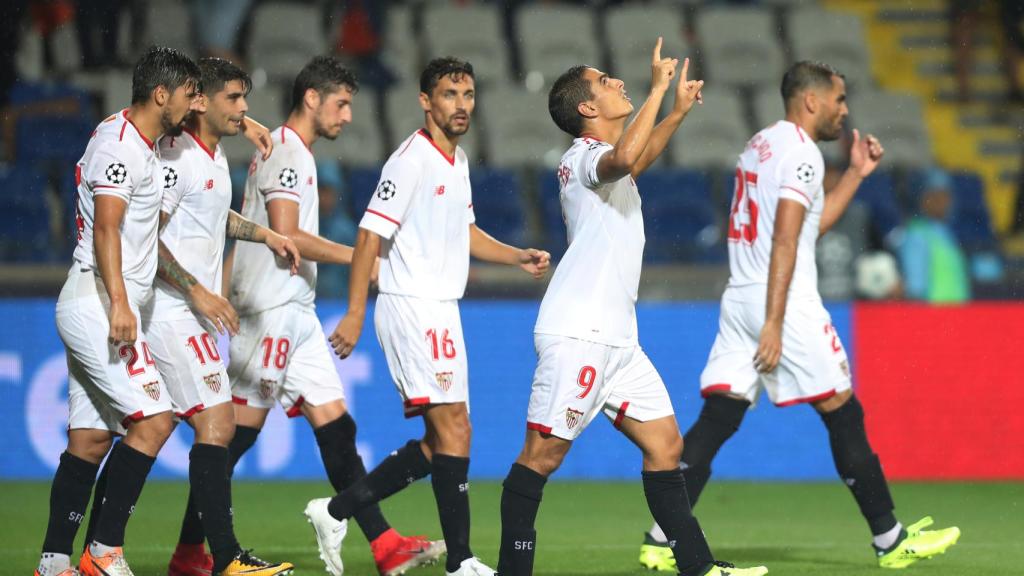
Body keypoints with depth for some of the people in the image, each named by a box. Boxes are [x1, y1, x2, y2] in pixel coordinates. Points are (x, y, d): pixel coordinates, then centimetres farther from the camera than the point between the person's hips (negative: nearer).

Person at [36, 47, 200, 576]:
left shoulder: (139, 143, 18)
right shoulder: (120, 144, -12)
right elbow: (106, 228, -21)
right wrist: (119, 305, -29)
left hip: (90, 308, 10)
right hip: (99, 303, -10)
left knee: (90, 437, 8)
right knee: (153, 420, -14)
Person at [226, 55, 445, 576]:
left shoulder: (294, 153, 20)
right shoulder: (285, 152, -11)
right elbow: (286, 235, -20)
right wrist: (358, 256, -15)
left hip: (295, 313, 10)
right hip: (271, 311, -10)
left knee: (335, 427, 4)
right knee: (240, 428, -7)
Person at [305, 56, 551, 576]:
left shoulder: (457, 161, 15)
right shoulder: (412, 159, -12)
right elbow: (371, 235, -15)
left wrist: (518, 256, 14)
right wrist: (355, 313, -20)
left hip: (440, 310, 9)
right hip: (412, 307, -9)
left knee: (439, 445, 8)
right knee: (453, 430, -13)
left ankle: (337, 511, 14)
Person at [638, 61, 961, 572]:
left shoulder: (760, 144, 19)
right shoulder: (801, 152, -10)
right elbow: (785, 242, -18)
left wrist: (856, 174, 26)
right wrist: (773, 324, -22)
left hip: (738, 300, 8)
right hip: (785, 302, -8)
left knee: (716, 419, 2)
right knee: (843, 416, 1)